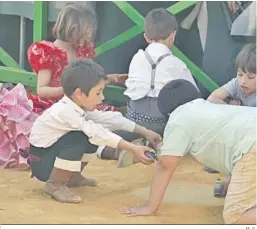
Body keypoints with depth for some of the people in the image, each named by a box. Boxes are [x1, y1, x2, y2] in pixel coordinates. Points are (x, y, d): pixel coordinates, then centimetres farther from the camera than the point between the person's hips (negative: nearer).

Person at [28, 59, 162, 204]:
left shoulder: (81, 107, -2)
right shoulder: (65, 112, -30)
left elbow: (111, 119, 1)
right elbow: (98, 133, -34)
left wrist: (145, 132, -1)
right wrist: (133, 149, -36)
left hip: (53, 151, 9)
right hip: (41, 162, -9)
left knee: (92, 138, 4)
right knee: (78, 138, -30)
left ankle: (72, 176, 18)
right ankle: (55, 185, -15)